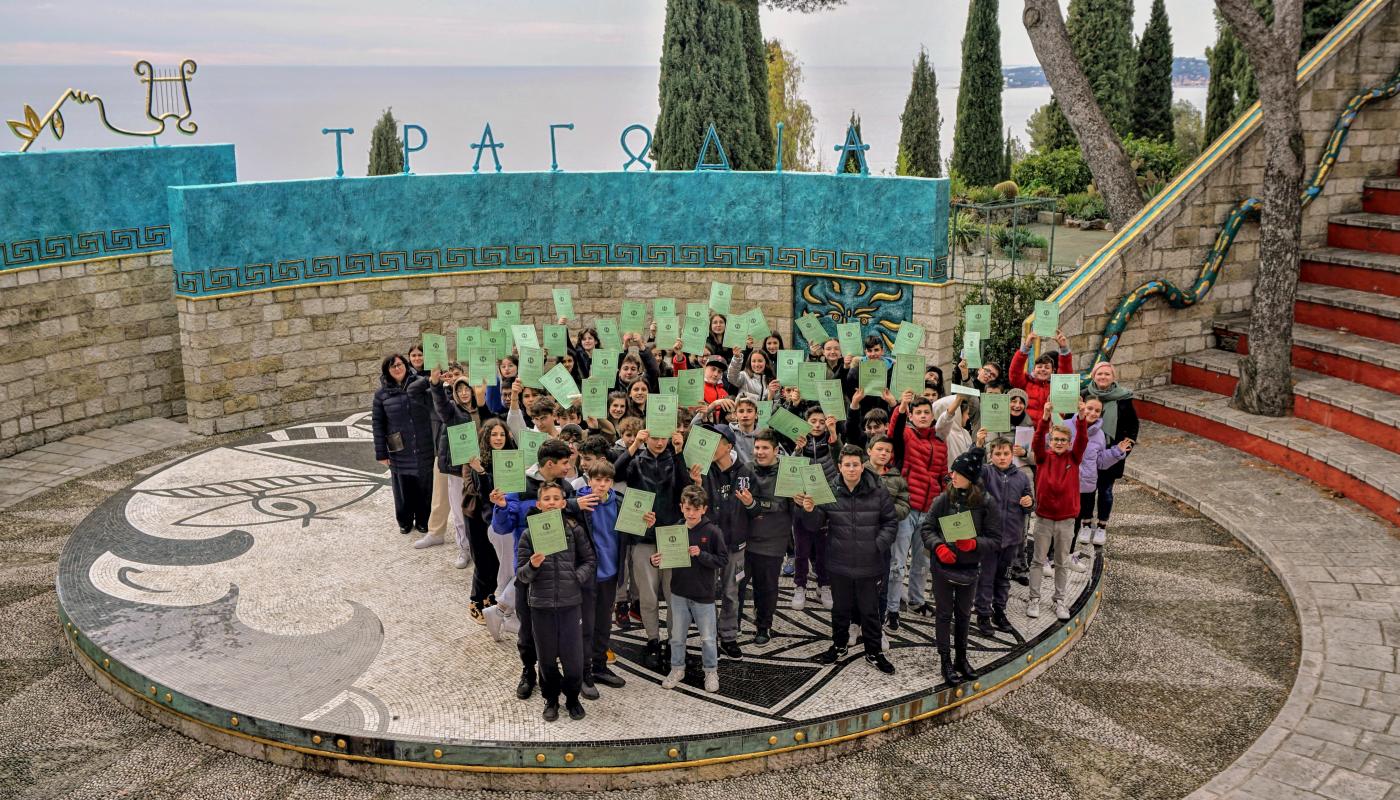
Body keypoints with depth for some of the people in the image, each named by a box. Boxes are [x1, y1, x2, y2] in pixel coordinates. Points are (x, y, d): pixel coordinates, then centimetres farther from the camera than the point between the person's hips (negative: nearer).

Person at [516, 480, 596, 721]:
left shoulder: (574, 530, -1)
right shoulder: (529, 534, -2)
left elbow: (590, 560, 8)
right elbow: (521, 575, 0)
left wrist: (577, 578, -8)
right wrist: (532, 565, -20)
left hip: (570, 603, 0)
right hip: (541, 605, 0)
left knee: (573, 657, 3)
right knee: (546, 658, 11)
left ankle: (572, 698, 27)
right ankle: (551, 699, 32)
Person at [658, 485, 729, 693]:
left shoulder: (712, 532, -12)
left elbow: (723, 560, -11)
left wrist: (701, 555, -22)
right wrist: (657, 561, -14)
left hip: (703, 595, -3)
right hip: (679, 593, 3)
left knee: (707, 638, 8)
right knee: (677, 635, 15)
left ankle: (711, 671, 25)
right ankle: (677, 669, 31)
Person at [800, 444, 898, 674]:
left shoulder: (878, 493, -7)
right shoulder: (830, 492, -4)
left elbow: (890, 522, 2)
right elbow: (817, 523, 2)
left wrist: (879, 545, -11)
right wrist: (810, 511, -19)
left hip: (869, 565, -1)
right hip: (839, 563, 1)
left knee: (870, 609, 10)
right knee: (841, 608, 17)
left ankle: (873, 652, 26)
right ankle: (839, 646, 35)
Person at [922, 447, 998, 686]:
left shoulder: (985, 504, -10)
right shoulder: (943, 500, -9)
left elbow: (993, 537, -6)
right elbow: (927, 528, -3)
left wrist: (974, 543, -25)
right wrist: (938, 546, -21)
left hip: (969, 568, 1)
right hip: (943, 566, -1)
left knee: (963, 614, 16)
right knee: (944, 614, 7)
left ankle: (961, 658, 32)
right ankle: (945, 661, 18)